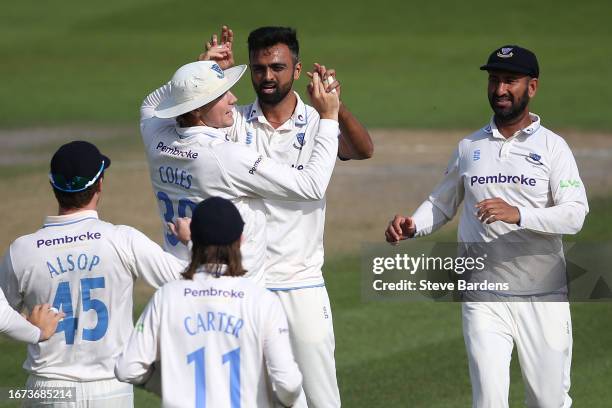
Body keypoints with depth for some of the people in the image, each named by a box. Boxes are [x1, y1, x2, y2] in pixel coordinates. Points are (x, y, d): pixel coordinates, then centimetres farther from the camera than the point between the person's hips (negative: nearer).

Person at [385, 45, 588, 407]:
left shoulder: (552, 147, -1)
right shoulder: (470, 147, 11)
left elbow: (575, 214, -14)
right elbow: (443, 203, 20)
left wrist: (518, 214, -29)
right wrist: (412, 225, -2)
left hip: (543, 298, -1)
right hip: (483, 299, 2)